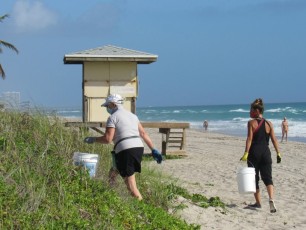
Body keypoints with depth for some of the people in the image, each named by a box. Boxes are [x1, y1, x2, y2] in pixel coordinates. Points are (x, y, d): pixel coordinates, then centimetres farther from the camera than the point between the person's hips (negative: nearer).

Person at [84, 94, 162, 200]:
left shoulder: (113, 117, 0)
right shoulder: (132, 115, 22)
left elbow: (107, 139, -8)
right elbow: (143, 134, 17)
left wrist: (93, 139, 7)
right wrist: (153, 150, 16)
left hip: (126, 150, -8)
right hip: (139, 147, 8)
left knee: (131, 185, -4)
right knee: (113, 173, 23)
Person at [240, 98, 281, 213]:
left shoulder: (251, 123, -6)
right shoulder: (269, 124, 6)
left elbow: (249, 139, -14)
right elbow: (274, 140, 3)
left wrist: (246, 153, -16)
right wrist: (278, 153, 8)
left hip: (254, 153, -3)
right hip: (266, 152, 3)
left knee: (254, 178, 11)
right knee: (267, 178, 5)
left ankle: (258, 202, 17)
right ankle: (271, 199, -18)